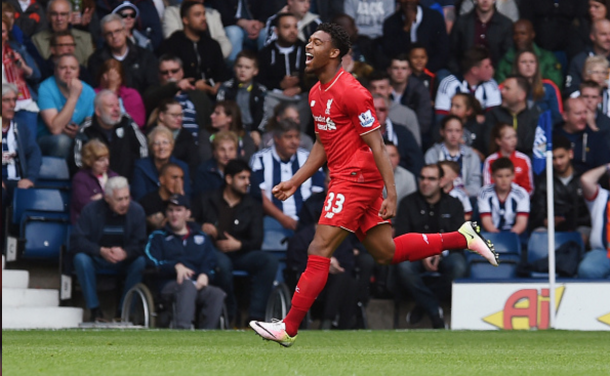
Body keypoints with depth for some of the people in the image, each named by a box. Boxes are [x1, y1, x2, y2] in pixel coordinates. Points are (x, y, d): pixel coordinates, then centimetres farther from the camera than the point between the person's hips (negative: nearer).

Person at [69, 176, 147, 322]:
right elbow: (76, 240, -17)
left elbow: (141, 244, -11)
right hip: (97, 259, -1)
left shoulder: (136, 210, -7)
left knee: (141, 262, -30)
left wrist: (125, 253, -33)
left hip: (125, 259, 1)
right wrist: (101, 251, -31)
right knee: (81, 258, -33)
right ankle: (94, 310, -27)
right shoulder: (91, 210, -11)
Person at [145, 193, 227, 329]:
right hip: (169, 285, -3)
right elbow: (151, 263, 3)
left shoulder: (201, 238, 27)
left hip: (198, 286, 3)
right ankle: (183, 329, -56)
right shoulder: (158, 237, 20)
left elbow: (210, 263, 13)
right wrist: (176, 266, -14)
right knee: (188, 285, -39)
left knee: (217, 294, -31)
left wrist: (205, 275, -11)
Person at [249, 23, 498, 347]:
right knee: (386, 253, 12)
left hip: (356, 178, -10)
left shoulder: (351, 91, -16)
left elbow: (376, 145, -17)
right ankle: (462, 238, 23)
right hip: (343, 178, 10)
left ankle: (288, 329, -10)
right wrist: (294, 182, 17)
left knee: (319, 250, -11)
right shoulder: (316, 93, 13)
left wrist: (391, 194, -20)